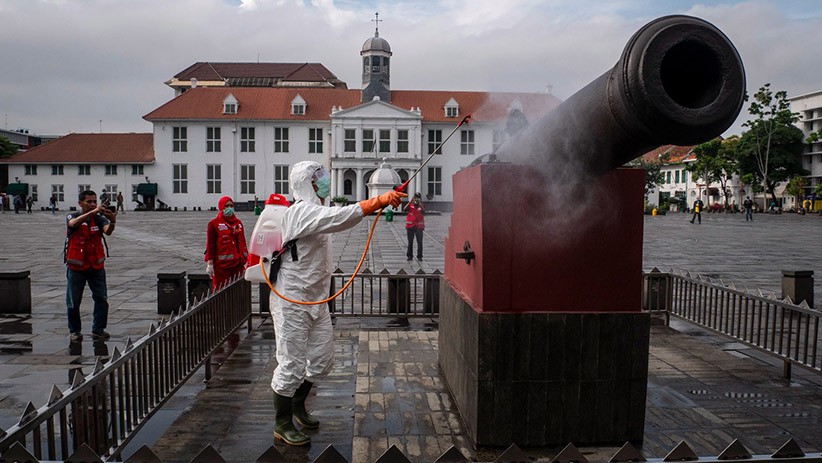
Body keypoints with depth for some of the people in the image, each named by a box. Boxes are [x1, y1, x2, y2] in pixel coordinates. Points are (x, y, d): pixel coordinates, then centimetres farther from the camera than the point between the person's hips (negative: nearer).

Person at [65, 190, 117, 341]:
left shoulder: (99, 218, 0)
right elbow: (74, 223, -29)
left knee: (102, 298, 1)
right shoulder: (72, 217, -4)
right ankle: (75, 330, 21)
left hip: (96, 266, 2)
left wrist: (112, 222, -43)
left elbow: (108, 231, -20)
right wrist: (93, 211, -42)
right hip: (76, 267, -2)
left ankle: (98, 329, 12)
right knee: (73, 301, 7)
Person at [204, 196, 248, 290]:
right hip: (221, 265, -5)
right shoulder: (214, 224, -4)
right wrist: (210, 263, -12)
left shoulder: (238, 223, 14)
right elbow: (210, 245, -6)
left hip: (238, 264, 6)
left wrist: (246, 260, 18)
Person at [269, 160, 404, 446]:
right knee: (292, 365, -1)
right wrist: (379, 201, -42)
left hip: (316, 302, 10)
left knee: (321, 359, 17)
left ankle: (297, 405, 38)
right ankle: (282, 426, 15)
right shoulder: (301, 212, -21)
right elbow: (339, 217, -35)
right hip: (292, 303, -10)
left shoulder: (314, 211, 16)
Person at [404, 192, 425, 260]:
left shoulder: (421, 206, 2)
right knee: (410, 242, 7)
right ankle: (409, 255, 16)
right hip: (410, 226, 0)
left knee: (420, 242, -1)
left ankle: (419, 256, 6)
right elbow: (405, 209, -17)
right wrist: (410, 202, -27)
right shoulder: (410, 205, 2)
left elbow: (423, 212, -17)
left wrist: (420, 204, -26)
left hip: (419, 226, 0)